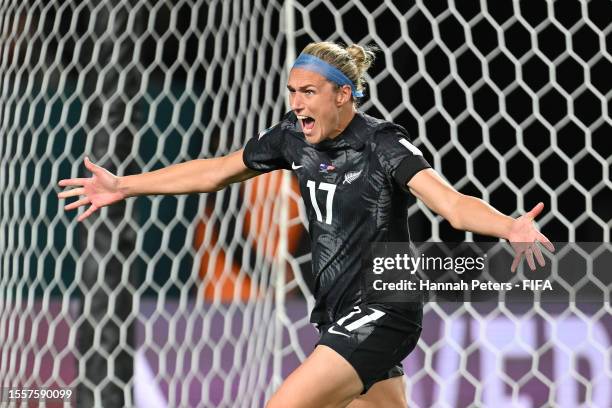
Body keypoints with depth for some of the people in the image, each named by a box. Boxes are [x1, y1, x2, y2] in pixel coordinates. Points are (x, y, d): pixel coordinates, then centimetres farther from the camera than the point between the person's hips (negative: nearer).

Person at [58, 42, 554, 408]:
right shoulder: (294, 138, 2)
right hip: (336, 316, 7)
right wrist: (124, 186, 16)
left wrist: (509, 227, -51)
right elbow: (216, 171, 14)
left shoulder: (383, 144, -17)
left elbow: (451, 202, -30)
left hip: (380, 316, -7)